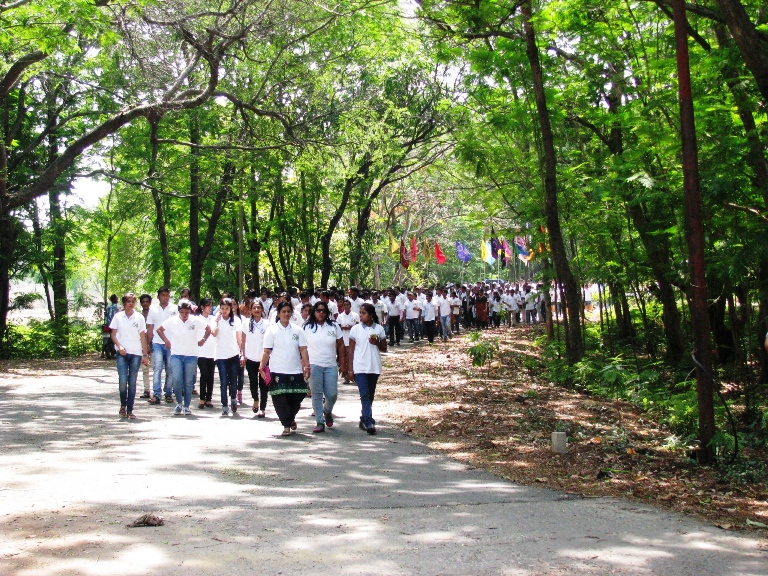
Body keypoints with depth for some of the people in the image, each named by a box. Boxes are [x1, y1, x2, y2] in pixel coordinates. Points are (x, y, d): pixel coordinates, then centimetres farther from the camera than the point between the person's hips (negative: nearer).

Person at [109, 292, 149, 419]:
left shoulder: (139, 318, 5)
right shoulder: (118, 317, 5)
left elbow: (143, 337, 7)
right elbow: (113, 334, 6)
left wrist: (145, 354, 3)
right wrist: (119, 346, -10)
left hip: (136, 353, 1)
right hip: (122, 353, -1)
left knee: (132, 382, 1)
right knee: (123, 380, -11)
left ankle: (130, 410, 7)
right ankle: (123, 405, 12)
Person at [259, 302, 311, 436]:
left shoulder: (297, 330, 9)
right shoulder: (272, 330, 1)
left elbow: (303, 350, 6)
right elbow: (267, 351, -1)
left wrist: (307, 366, -2)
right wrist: (262, 367, -8)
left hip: (295, 371, 3)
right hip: (278, 371, -2)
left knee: (297, 397, 5)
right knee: (280, 399, -4)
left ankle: (290, 418, 32)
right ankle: (287, 425, 7)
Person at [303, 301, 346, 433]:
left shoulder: (333, 326, 6)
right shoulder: (307, 327, 3)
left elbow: (341, 345, 9)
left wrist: (343, 363, 5)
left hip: (331, 365, 1)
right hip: (314, 365, -1)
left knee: (332, 394, -1)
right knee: (317, 395, 0)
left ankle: (327, 411, 30)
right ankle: (320, 422, 6)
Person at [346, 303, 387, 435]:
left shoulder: (379, 329, 2)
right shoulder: (356, 329, 0)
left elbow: (384, 349, 8)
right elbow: (351, 350, 3)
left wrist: (377, 343, -13)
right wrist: (350, 369, -1)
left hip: (374, 368, 2)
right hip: (360, 368, -2)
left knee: (370, 395, 10)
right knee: (364, 395, -13)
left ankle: (364, 420, 24)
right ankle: (369, 423, -19)